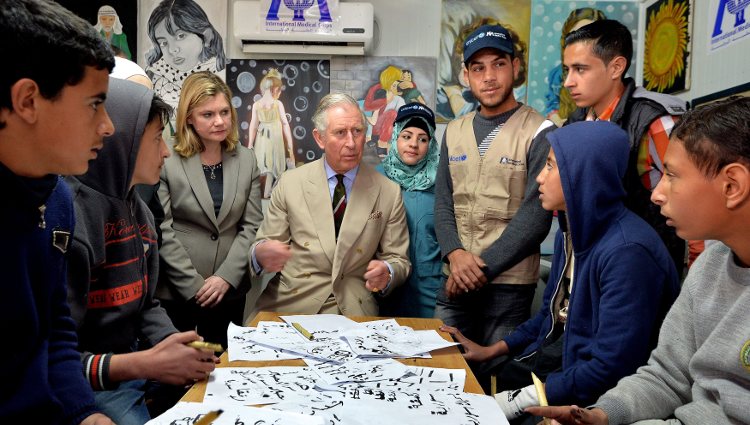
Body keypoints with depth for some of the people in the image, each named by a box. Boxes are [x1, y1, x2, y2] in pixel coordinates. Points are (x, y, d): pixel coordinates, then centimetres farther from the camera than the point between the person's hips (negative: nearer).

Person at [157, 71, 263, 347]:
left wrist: (225, 277, -8)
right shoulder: (166, 161, -7)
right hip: (175, 292, -3)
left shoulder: (246, 160, 5)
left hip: (230, 290, 3)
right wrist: (194, 285, -11)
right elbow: (162, 231, -9)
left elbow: (251, 226, 2)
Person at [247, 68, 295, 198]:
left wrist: (250, 144, 7)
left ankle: (263, 192, 12)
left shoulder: (256, 104, -1)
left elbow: (253, 125, 0)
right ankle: (267, 193, 6)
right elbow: (285, 123, -7)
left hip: (261, 138, 3)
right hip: (275, 137, -3)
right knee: (272, 166, 5)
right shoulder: (278, 104, -8)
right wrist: (290, 143, 0)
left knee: (263, 166, 11)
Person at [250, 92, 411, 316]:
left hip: (353, 310, 0)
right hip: (289, 304, 0)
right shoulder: (290, 183, 4)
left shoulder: (389, 193, 3)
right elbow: (264, 244, 6)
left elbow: (399, 260, 8)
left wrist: (386, 273, -15)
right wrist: (261, 253, -17)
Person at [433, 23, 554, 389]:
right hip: (454, 282, 5)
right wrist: (455, 255, -10)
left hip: (508, 285, -4)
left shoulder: (539, 133, -7)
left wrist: (482, 267, -14)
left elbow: (536, 216, -13)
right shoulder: (454, 132, 9)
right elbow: (443, 202, 7)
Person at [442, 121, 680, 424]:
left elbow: (611, 369, -25)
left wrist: (521, 400, -19)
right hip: (548, 363, 8)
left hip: (584, 396, -7)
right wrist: (491, 351, 11)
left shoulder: (626, 251, -25)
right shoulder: (571, 230, 5)